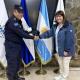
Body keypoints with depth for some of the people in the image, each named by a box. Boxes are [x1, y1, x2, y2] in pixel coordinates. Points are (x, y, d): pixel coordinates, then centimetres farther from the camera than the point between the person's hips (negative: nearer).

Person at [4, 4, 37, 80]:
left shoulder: (18, 21, 11)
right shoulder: (12, 21, -21)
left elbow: (22, 31, 13)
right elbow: (20, 33, -26)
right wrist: (32, 37, -21)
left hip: (17, 44, 10)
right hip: (11, 46, -10)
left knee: (17, 62, 18)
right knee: (12, 63, -3)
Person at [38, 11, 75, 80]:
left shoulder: (69, 26, -20)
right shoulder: (55, 26, 7)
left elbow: (70, 39, -23)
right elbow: (49, 33, 4)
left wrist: (67, 50, -23)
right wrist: (40, 36, -9)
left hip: (66, 50, -8)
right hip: (58, 50, 8)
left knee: (65, 65, 8)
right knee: (60, 64, 23)